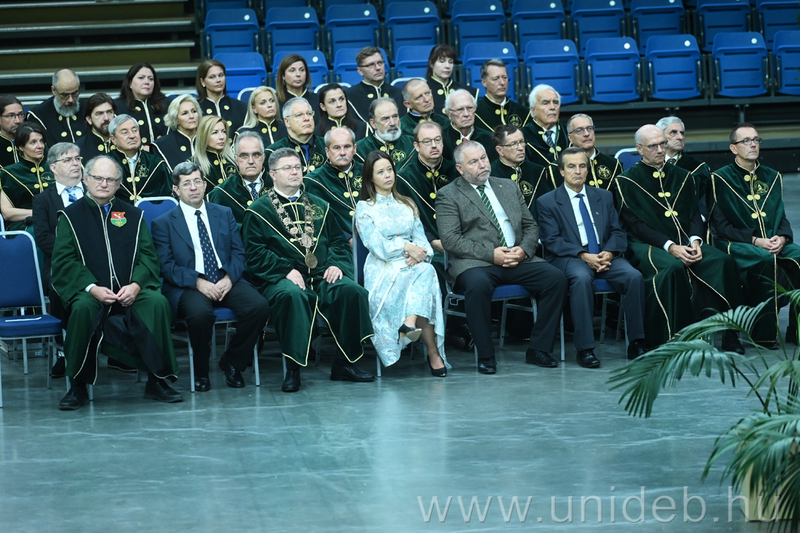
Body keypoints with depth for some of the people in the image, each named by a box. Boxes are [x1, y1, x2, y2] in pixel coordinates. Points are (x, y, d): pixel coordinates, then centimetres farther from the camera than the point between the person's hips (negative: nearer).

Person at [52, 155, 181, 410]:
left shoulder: (133, 215, 16)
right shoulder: (71, 215, 9)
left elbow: (148, 255, 7)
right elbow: (63, 260, -1)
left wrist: (136, 285, -13)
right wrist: (91, 288, -17)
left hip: (130, 291, 2)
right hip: (89, 290, -2)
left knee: (158, 302, -29)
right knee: (83, 307, -36)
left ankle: (156, 381, -17)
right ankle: (78, 387, -21)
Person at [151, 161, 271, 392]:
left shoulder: (224, 214, 18)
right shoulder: (163, 223, 8)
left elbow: (238, 252, 11)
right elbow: (166, 266, -2)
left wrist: (229, 278, -10)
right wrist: (198, 282, -17)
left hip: (225, 281, 3)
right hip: (188, 286, -3)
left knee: (259, 306, -26)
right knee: (199, 312, -38)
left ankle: (232, 362, -2)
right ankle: (200, 370, -10)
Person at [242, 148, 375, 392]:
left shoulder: (318, 206, 23)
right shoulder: (259, 211, 8)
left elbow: (338, 240, 21)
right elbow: (255, 253, -3)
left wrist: (336, 263, -2)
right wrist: (286, 270, -16)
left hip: (323, 276, 4)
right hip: (280, 278, -4)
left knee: (351, 291, -26)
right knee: (293, 295, -39)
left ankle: (344, 364, -15)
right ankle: (292, 370, -32)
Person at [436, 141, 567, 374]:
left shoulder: (509, 188, 21)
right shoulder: (448, 196, 4)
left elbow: (531, 226, 20)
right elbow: (450, 240, -7)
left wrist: (524, 249, -4)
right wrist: (491, 254, -16)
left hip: (518, 259, 5)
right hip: (475, 263, -5)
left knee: (556, 278, -18)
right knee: (478, 284, -38)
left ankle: (539, 349, -9)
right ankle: (485, 355, -24)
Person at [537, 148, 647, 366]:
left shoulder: (604, 197, 19)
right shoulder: (547, 202, 7)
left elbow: (618, 232, 12)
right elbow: (552, 241, -4)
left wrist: (609, 252, -10)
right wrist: (584, 256, -18)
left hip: (605, 256, 4)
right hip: (569, 259, -4)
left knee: (634, 276, -26)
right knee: (582, 278, -38)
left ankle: (636, 343, -18)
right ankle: (584, 348, -35)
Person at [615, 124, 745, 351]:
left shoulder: (682, 177, 19)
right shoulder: (627, 181, 3)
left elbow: (694, 214, 14)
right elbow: (635, 224, -6)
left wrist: (695, 240, -9)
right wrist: (670, 246, -18)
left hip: (686, 242, 5)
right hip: (647, 246, -5)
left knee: (724, 261, -24)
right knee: (673, 268, -38)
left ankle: (730, 336, -20)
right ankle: (673, 339, -32)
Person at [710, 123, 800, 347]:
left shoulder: (772, 177, 18)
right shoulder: (720, 179, 2)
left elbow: (782, 217, 15)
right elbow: (721, 226, -4)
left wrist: (782, 238, -8)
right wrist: (755, 240, -15)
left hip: (774, 243, 5)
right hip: (735, 245, -5)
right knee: (766, 260, -37)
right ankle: (764, 334, -30)